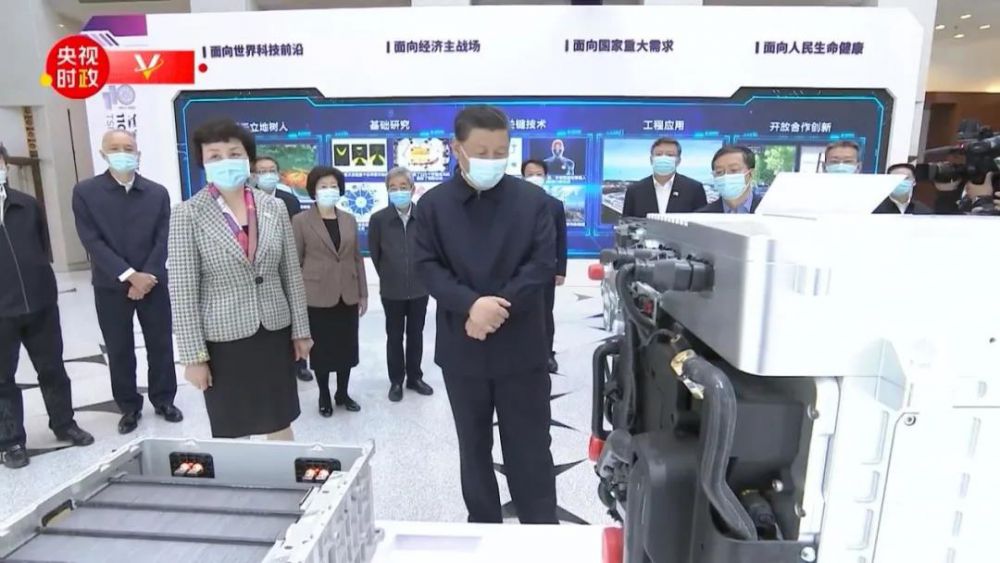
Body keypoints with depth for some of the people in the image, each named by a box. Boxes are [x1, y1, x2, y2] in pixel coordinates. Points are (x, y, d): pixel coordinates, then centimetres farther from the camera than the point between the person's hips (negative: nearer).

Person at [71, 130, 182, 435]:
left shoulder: (157, 192, 2)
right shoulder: (85, 192, -3)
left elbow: (162, 241, -2)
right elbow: (92, 241, -9)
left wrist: (146, 277, -12)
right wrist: (129, 275, -16)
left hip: (153, 282, 1)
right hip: (111, 286, -1)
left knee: (160, 345, 8)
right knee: (119, 350, 9)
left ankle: (164, 400, 25)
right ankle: (129, 407, 24)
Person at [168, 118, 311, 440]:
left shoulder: (274, 208, 2)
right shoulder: (187, 215, -7)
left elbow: (292, 274, 5)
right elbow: (182, 292, -8)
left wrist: (301, 330, 5)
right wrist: (193, 355, -9)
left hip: (274, 332, 3)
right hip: (223, 338, -2)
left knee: (281, 425, 14)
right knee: (232, 434, 12)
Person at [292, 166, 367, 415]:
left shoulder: (349, 220, 9)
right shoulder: (301, 221, -3)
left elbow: (357, 258, 9)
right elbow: (295, 262, -3)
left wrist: (363, 293, 7)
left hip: (347, 296, 4)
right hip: (317, 297, -3)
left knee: (347, 347, 10)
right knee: (321, 349, 7)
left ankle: (343, 393, 27)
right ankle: (324, 396, 25)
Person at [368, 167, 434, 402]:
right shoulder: (379, 218, -9)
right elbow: (374, 253, 3)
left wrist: (422, 274, 6)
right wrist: (388, 276, 9)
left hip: (419, 287, 1)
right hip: (392, 289, 0)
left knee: (415, 335, 14)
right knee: (394, 337, 11)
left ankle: (414, 377, 29)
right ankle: (396, 381, 25)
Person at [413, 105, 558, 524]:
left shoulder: (532, 200, -1)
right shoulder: (433, 204, 1)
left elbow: (543, 264, -7)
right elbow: (427, 266, -5)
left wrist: (498, 307, -17)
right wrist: (471, 304, -21)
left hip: (521, 345, -1)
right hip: (463, 347, 2)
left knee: (529, 448, 8)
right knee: (474, 446, 16)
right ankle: (482, 529, 34)